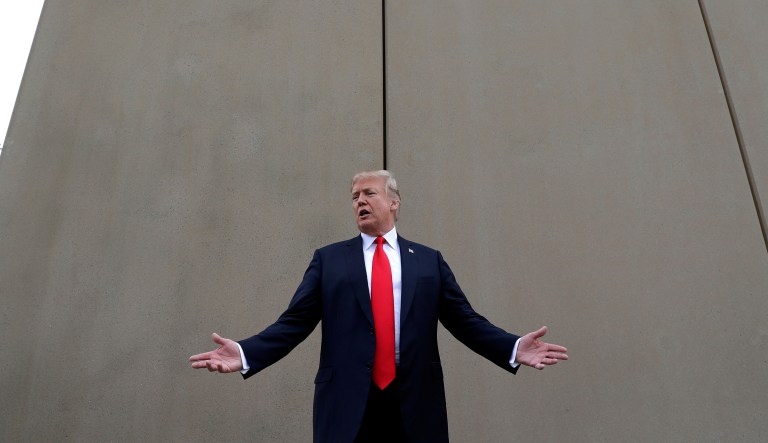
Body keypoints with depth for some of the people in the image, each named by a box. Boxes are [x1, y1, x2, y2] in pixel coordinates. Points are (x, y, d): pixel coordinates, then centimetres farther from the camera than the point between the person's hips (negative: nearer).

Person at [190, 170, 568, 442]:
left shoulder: (429, 261, 9)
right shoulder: (328, 259, 7)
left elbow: (465, 321, 6)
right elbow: (294, 323, 1)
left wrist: (513, 349, -7)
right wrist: (245, 354, -12)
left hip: (414, 403, 1)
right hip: (348, 402, 0)